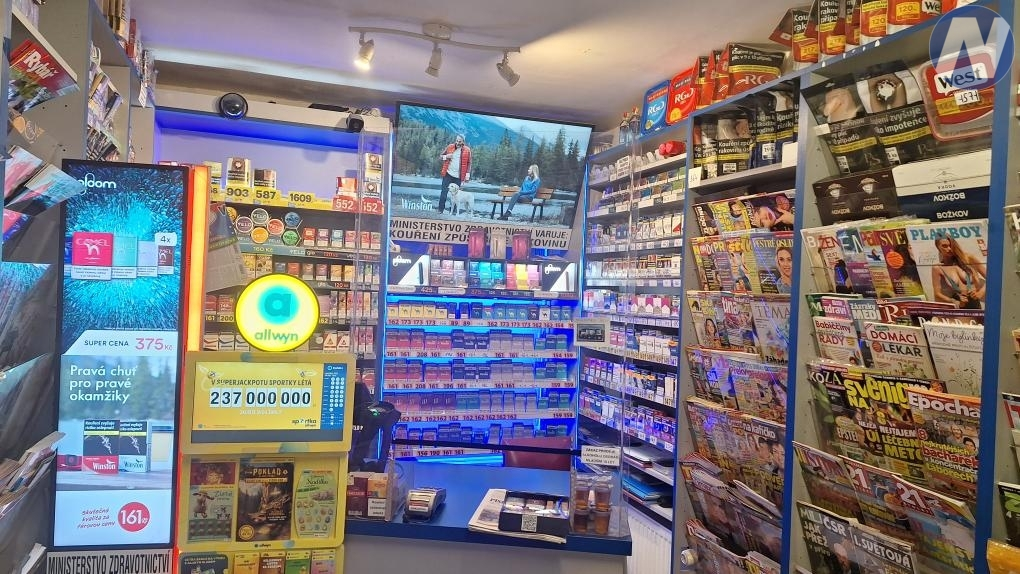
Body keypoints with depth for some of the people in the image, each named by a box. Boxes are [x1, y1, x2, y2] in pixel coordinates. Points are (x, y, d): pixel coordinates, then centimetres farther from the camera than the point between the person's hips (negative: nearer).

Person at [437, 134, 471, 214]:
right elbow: (440, 156, 11)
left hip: (458, 177, -1)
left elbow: (469, 163, 4)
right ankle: (441, 210, 4)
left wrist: (467, 175, -1)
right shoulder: (450, 147, 2)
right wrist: (446, 156, -11)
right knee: (444, 192, -2)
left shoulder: (467, 150, -1)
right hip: (448, 174, 1)